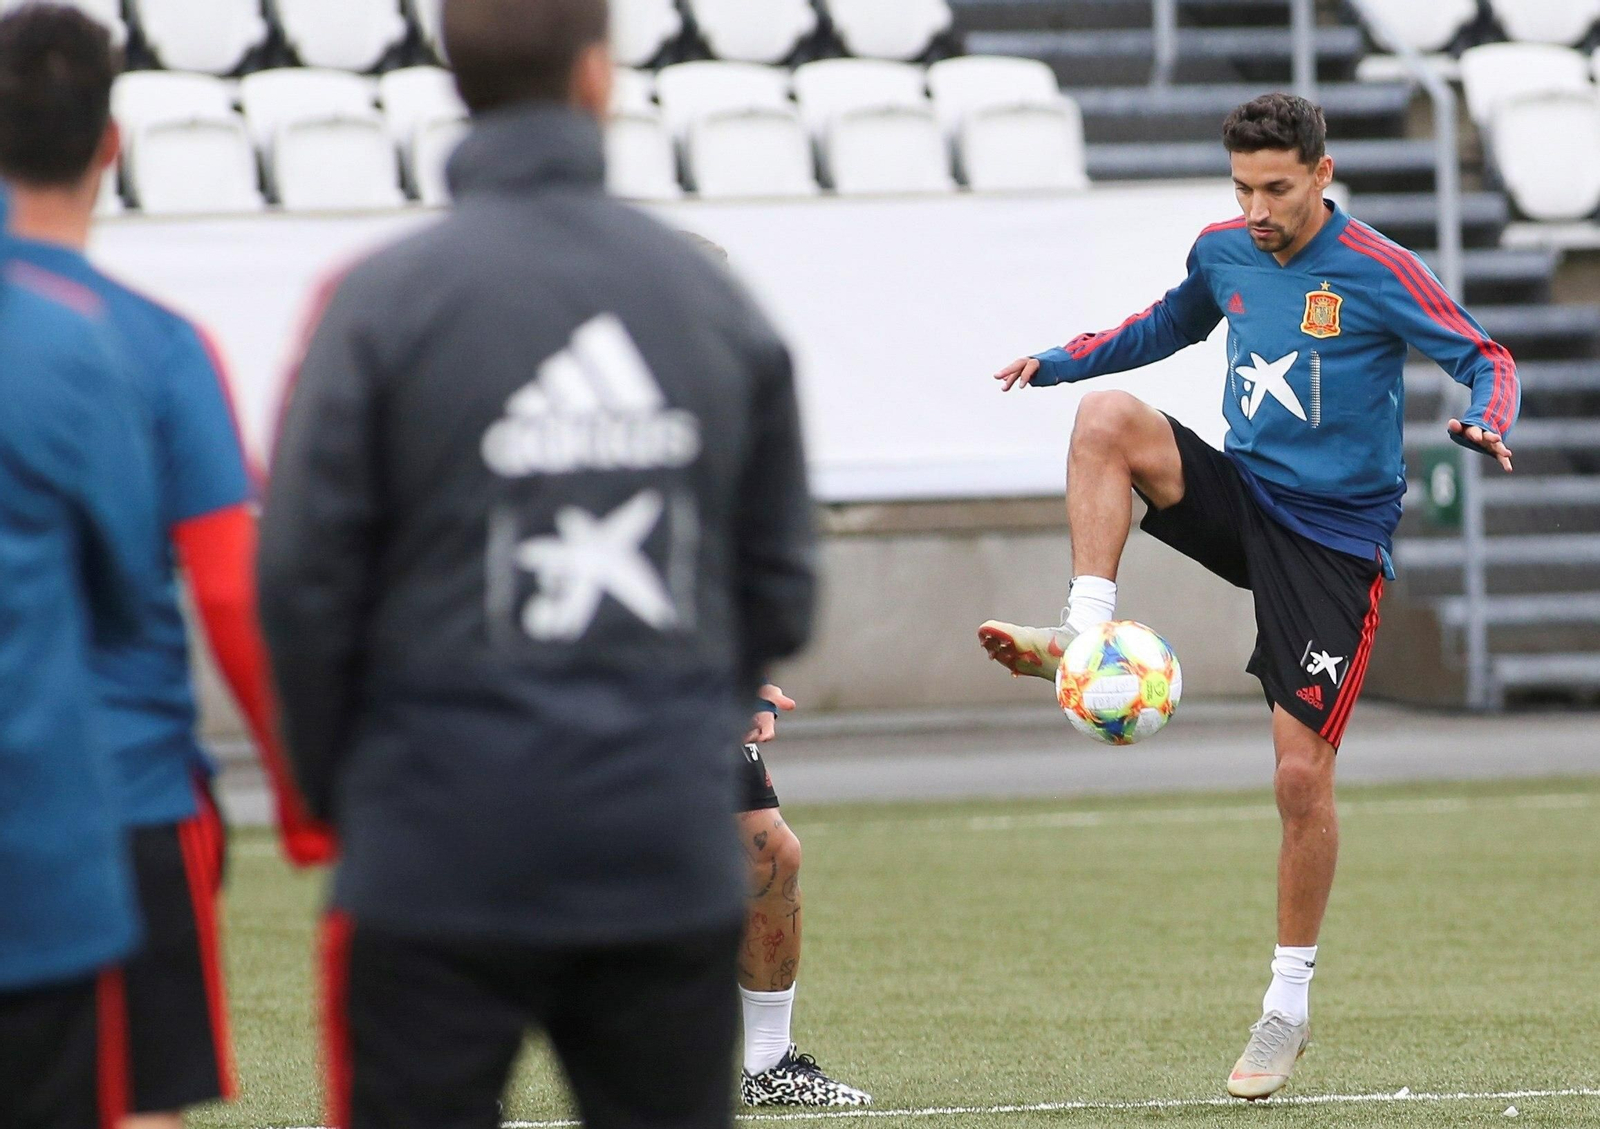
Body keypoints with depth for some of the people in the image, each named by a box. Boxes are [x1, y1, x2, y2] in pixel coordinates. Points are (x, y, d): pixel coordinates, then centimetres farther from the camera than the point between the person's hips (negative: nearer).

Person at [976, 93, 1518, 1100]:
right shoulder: (1223, 254, 3)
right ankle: (1084, 634, -22)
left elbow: (1485, 358, -12)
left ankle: (1291, 1004, 8)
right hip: (1243, 492, 5)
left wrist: (1488, 424, -33)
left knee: (1303, 774, -7)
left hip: (1335, 542, -5)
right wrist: (1060, 360, 15)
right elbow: (1169, 326, 25)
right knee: (1107, 418, -21)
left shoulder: (1378, 271, -14)